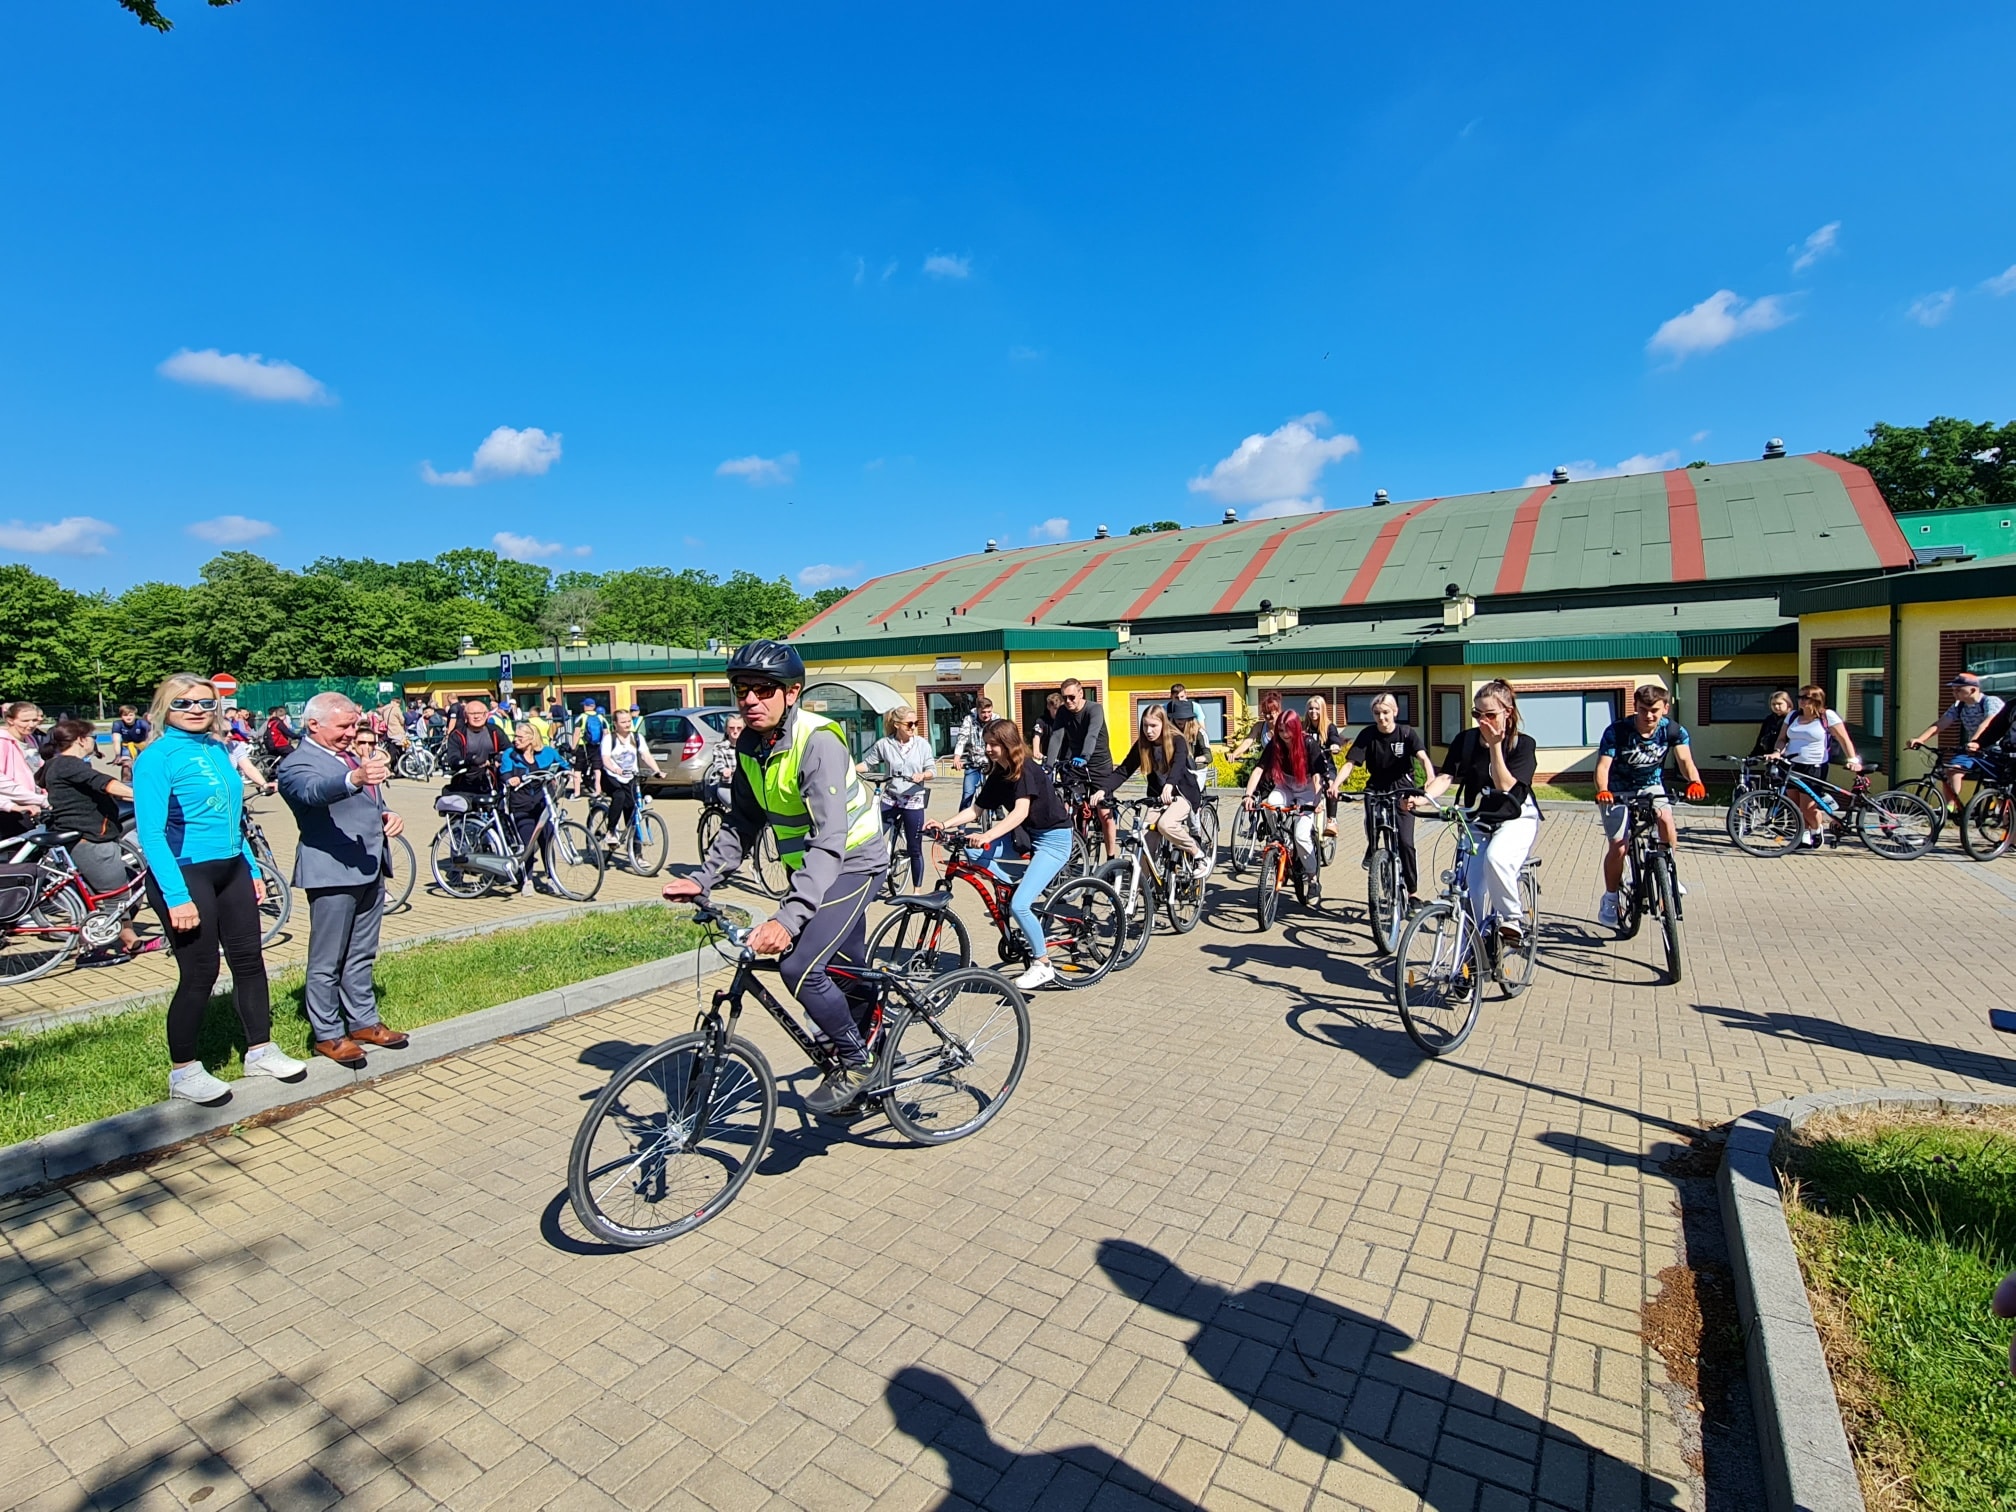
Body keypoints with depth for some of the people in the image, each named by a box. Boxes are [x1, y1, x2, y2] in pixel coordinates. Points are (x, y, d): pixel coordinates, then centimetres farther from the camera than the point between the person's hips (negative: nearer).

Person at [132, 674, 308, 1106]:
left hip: (231, 869, 7)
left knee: (249, 960, 11)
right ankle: (184, 1073, 18)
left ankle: (260, 1052, 24)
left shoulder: (217, 749, 9)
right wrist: (177, 896, -23)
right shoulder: (157, 756, -12)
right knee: (199, 973, 0)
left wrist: (252, 870, 16)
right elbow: (150, 833, -18)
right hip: (185, 875, -6)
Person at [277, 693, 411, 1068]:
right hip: (332, 873, -8)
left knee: (361, 956, 17)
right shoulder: (297, 764, -11)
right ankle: (328, 1035, 13)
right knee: (327, 962, 3)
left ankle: (364, 1022, 28)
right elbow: (315, 791, -35)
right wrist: (355, 778, -56)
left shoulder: (355, 756, 15)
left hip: (370, 870, 8)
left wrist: (388, 815, 5)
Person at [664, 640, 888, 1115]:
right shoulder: (750, 745, -3)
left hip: (852, 862, -8)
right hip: (809, 863, 8)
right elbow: (743, 822, 6)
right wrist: (703, 878, -7)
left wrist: (788, 918, -45)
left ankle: (858, 1061, 3)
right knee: (848, 967, 21)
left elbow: (829, 842, -36)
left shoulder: (818, 742, -28)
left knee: (799, 966, -21)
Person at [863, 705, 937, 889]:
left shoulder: (922, 744, -4)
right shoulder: (884, 744, -4)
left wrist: (922, 775, -23)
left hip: (913, 802, -1)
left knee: (915, 849, 6)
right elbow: (869, 763, 6)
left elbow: (932, 770, -2)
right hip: (890, 800, 1)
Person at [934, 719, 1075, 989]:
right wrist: (944, 825, -10)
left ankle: (1043, 966, 2)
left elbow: (1020, 812, -30)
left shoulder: (1026, 769, -18)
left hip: (1054, 838, -8)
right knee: (972, 850, -12)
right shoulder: (997, 775, 5)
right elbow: (975, 810, 5)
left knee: (1019, 905, -18)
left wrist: (988, 836, -43)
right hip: (1027, 836, 8)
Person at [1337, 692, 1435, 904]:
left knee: (1405, 842, -7)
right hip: (1376, 787, 1)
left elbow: (1423, 757, -26)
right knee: (1371, 821, -29)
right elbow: (1350, 763, -15)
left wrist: (1430, 778, -47)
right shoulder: (1368, 735, -8)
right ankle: (1372, 848, 6)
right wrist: (1335, 784, -33)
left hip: (1403, 788, -1)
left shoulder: (1407, 733, -11)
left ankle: (1413, 892, 7)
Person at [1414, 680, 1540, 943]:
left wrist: (1495, 746, -25)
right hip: (1478, 820, 3)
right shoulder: (1465, 739, -4)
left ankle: (1513, 917, -12)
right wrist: (1423, 799, -33)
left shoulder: (1523, 744, -10)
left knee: (1496, 858, -35)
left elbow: (1504, 785, -20)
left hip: (1516, 818, -3)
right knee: (1475, 892, -2)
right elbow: (1446, 776, -15)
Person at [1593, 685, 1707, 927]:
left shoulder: (1674, 731, -14)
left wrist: (1694, 781, -48)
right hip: (1619, 791, -2)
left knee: (1666, 819, -29)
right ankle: (1610, 898, 10)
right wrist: (1602, 790, -51)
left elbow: (1685, 761, -26)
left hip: (1652, 787, 2)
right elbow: (1603, 766, -31)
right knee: (1618, 847, -11)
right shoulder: (1617, 731, -23)